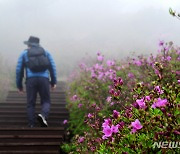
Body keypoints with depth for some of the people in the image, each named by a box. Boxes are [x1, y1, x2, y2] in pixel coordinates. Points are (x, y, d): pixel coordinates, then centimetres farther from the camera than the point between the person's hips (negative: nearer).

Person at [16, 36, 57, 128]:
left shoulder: (24, 54, 15)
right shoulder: (46, 52, 18)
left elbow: (19, 70, 9)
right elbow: (52, 67, 10)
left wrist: (19, 86, 15)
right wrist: (53, 82, 13)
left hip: (31, 80, 0)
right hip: (44, 79, 1)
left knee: (30, 104, 7)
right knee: (46, 101, 8)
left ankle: (31, 126, -1)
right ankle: (43, 116, -22)